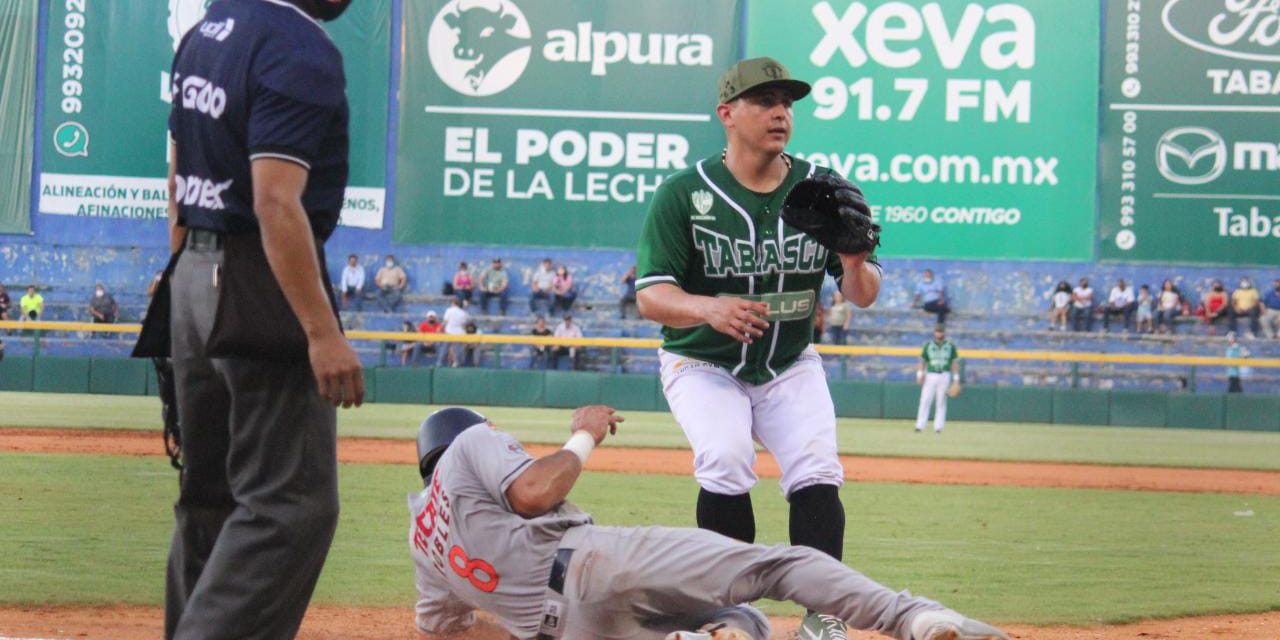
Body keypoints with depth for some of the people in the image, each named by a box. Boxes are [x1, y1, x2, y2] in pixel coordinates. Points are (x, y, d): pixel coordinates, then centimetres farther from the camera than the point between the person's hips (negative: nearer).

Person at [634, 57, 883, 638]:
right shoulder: (683, 194, -13)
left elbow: (863, 296, -4)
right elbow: (650, 296, -18)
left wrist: (855, 265, -29)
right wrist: (708, 308, -40)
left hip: (791, 367, 3)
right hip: (703, 366, -3)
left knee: (817, 475, -17)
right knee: (725, 465, -25)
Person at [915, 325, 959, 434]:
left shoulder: (950, 346, 8)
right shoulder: (928, 345, 9)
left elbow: (954, 363, 9)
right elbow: (922, 361, 10)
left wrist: (956, 379, 2)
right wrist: (920, 375, -4)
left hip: (945, 376, 0)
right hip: (930, 376, 0)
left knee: (941, 402, -1)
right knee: (925, 400, -9)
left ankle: (938, 427, 3)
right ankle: (920, 426, -11)